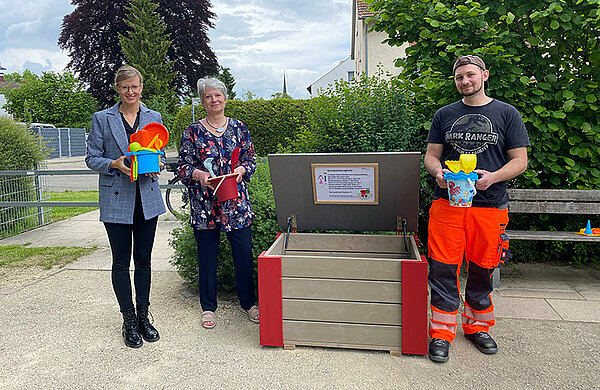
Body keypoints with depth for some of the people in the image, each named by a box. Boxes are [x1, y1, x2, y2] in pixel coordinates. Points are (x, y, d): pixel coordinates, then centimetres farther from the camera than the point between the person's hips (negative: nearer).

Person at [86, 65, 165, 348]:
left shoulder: (154, 118, 8)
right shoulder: (102, 119, 1)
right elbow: (92, 158, 2)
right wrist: (115, 164, -17)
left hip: (147, 198, 2)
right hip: (116, 200, -2)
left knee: (143, 260, 9)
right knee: (121, 262, 5)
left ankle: (143, 316, 23)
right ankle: (129, 321, 18)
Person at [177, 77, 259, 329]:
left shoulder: (238, 128, 8)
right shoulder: (193, 132, 3)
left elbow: (251, 159, 10)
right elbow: (184, 167, 2)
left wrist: (241, 170, -10)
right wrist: (199, 175, -17)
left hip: (236, 202, 1)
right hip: (204, 203, -1)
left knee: (244, 252, 4)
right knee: (207, 256, 7)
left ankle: (249, 302, 23)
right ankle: (208, 307, 24)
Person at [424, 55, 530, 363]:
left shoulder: (507, 114, 6)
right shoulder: (445, 115, 11)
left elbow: (519, 161, 3)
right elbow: (431, 155, 13)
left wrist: (493, 177, -15)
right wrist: (438, 171, -10)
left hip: (489, 204, 0)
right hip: (447, 202, 1)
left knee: (482, 269, 9)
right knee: (443, 268, -2)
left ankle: (477, 326, 29)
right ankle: (441, 332, 11)